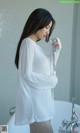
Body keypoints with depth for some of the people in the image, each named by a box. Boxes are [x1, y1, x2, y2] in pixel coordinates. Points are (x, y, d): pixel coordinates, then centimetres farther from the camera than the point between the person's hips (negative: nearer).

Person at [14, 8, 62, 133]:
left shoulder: (36, 45, 15)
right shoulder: (27, 43, -11)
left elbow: (48, 69, 19)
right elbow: (27, 74, -18)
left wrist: (55, 50, 7)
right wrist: (52, 80, -9)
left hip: (41, 98, 9)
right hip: (34, 100, -9)